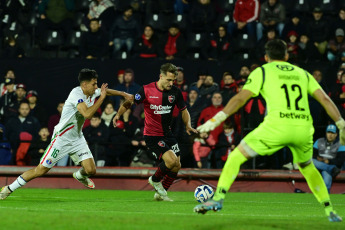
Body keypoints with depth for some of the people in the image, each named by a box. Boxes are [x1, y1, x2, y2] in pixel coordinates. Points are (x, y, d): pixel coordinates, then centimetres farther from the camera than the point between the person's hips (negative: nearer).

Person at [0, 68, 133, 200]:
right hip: (62, 138, -7)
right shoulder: (76, 93, -24)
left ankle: (80, 175, 33)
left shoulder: (93, 93, 0)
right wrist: (102, 97, -31)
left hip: (77, 138, 7)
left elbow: (106, 91, 24)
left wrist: (123, 94, 23)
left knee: (91, 170, -4)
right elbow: (87, 114, -38)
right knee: (41, 170, -8)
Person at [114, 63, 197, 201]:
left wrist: (188, 125, -5)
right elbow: (129, 102, -4)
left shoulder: (175, 92, -2)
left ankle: (160, 193, 24)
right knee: (171, 160, -22)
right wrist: (118, 114, -20)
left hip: (167, 133, 6)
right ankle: (155, 180, 8)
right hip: (152, 135, -6)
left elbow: (183, 110, 11)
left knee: (176, 166, 3)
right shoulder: (147, 90, -14)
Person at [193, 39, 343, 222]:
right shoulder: (302, 74, 23)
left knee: (237, 156, 10)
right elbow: (325, 100, 15)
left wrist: (216, 120, 0)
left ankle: (218, 199, -3)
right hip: (304, 127, 4)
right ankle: (330, 211, 24)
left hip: (277, 125, -4)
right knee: (307, 167, 30)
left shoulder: (262, 72, 13)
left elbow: (240, 98, 2)